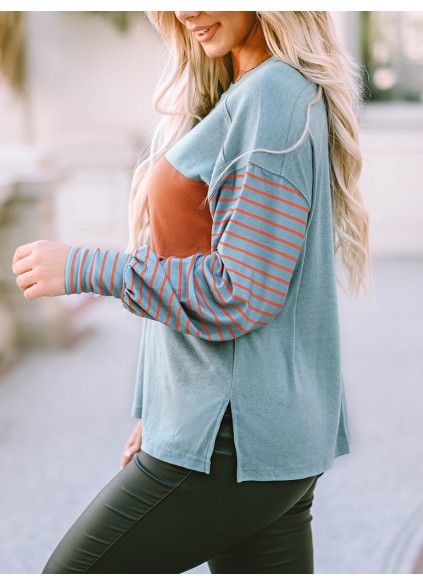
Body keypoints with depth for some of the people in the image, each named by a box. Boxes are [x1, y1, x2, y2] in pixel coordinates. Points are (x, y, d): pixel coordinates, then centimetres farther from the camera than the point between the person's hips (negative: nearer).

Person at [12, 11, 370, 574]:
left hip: (234, 439, -9)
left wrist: (84, 269, -13)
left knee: (70, 575, 2)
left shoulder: (272, 96, -15)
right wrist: (161, 412, 20)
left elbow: (241, 294, -20)